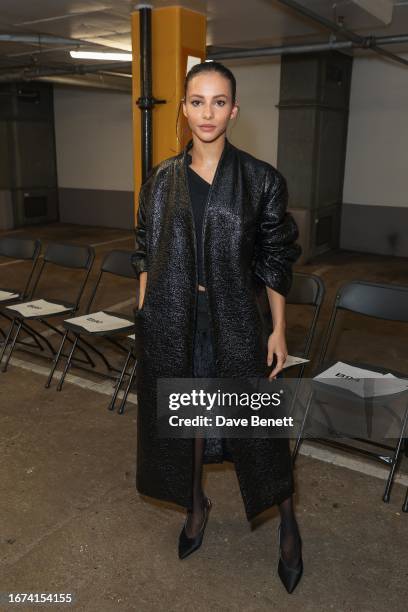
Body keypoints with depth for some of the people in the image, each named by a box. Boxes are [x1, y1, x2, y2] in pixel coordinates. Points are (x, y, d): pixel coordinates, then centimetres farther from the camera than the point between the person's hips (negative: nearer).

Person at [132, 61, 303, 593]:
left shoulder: (261, 179, -3)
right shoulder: (162, 180, 4)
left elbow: (275, 261, -1)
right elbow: (147, 256, 8)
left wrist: (278, 330, -3)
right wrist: (145, 318, 4)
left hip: (236, 319, -2)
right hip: (174, 319, 3)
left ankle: (287, 521, 32)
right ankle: (196, 505, 41)